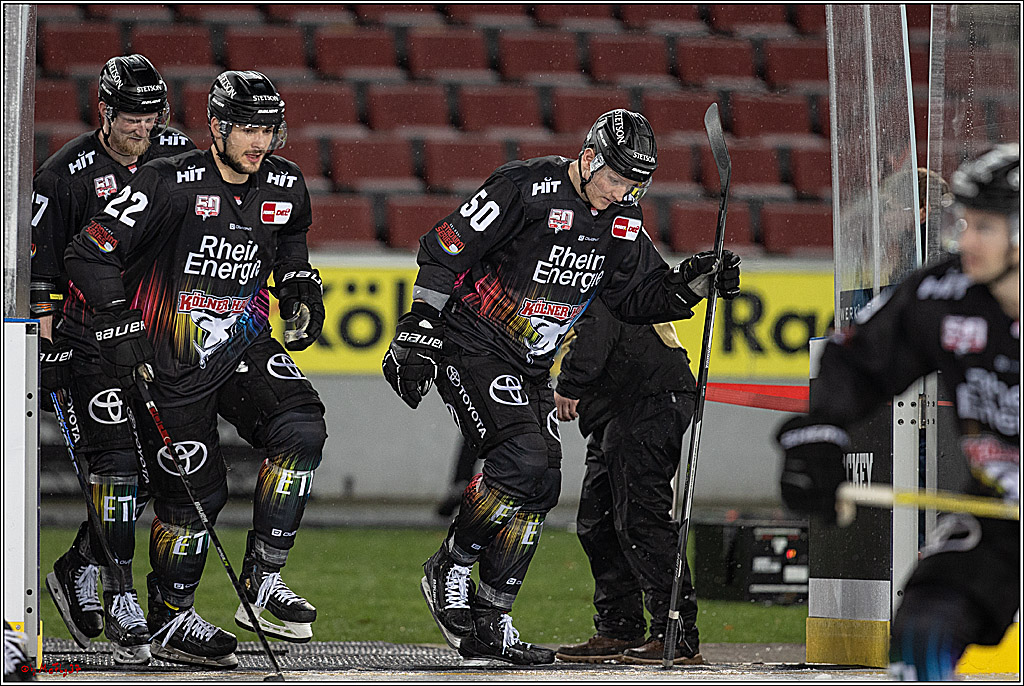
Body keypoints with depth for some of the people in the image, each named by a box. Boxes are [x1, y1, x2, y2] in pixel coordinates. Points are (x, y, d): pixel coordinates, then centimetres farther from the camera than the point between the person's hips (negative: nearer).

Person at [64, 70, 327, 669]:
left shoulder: (285, 186, 0)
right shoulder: (171, 184, -18)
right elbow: (91, 253, -16)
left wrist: (301, 289, 6)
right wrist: (119, 327, -21)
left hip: (242, 346, 5)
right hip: (170, 357, -5)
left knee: (301, 429, -17)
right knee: (196, 489, -4)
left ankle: (262, 581, -8)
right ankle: (170, 619, 16)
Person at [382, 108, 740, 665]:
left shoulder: (623, 221, 4)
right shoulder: (525, 189, -18)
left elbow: (638, 298, 11)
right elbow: (444, 251, -15)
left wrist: (690, 284, -9)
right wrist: (417, 332, -17)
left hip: (531, 369, 8)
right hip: (470, 348, -8)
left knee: (539, 486, 1)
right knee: (522, 458, -25)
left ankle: (488, 623, 8)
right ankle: (449, 571, -8)